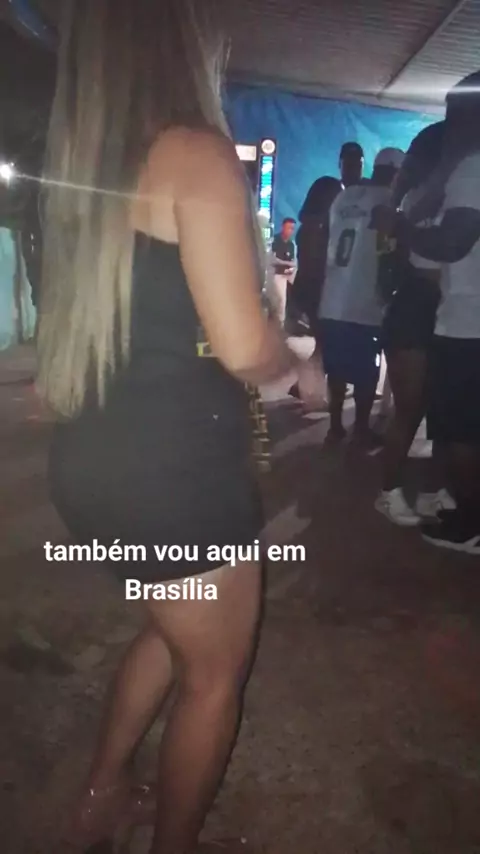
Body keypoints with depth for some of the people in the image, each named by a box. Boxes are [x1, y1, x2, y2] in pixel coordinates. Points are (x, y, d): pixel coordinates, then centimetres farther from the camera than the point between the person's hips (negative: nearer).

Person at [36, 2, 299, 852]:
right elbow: (242, 347, -23)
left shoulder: (81, 166, 11)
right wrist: (298, 361, -1)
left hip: (97, 459, 8)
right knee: (214, 674, 16)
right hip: (173, 470, -8)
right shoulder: (196, 153, -14)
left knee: (176, 630, 30)